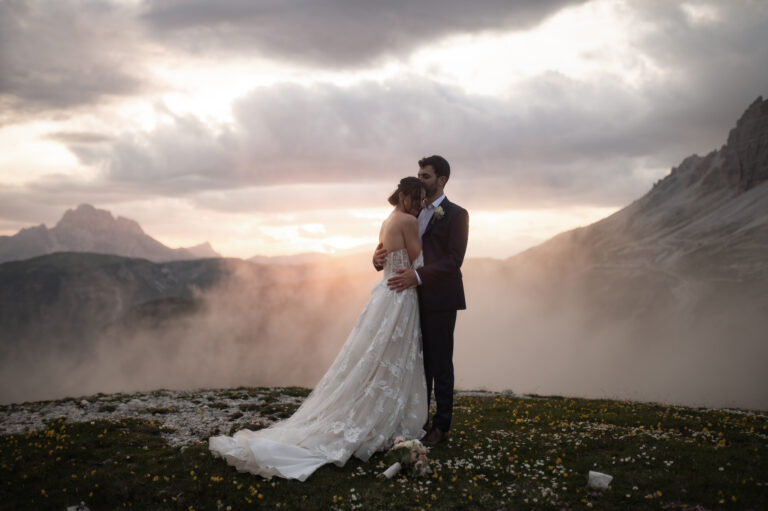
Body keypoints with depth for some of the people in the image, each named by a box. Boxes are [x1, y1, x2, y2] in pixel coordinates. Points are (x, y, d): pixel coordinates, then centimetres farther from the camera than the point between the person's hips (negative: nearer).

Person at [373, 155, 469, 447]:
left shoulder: (456, 214, -5)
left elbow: (454, 259, -15)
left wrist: (418, 276, -24)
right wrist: (379, 255, -10)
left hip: (440, 299, -6)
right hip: (416, 299, 6)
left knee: (440, 362, 0)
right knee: (421, 361, 11)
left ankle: (441, 425, 8)